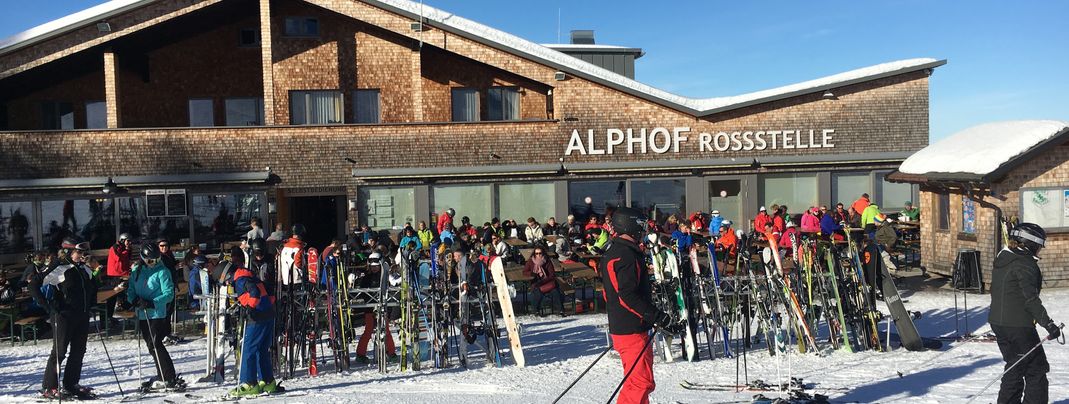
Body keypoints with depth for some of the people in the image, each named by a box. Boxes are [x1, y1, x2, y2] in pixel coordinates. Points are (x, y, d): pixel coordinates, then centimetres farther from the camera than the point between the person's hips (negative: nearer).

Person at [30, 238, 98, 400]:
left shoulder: (84, 269, 11)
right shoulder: (58, 269, -11)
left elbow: (92, 287, 29)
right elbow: (34, 285, -13)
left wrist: (91, 304, 17)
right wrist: (48, 307, -14)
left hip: (83, 316, 7)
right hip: (64, 315, -7)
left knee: (78, 351, 9)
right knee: (59, 351, -2)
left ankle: (71, 385, 19)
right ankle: (49, 387, 9)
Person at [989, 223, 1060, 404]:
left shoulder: (1001, 259, 12)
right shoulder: (1025, 263, -15)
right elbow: (1030, 298, -22)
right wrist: (1048, 324, -21)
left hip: (997, 321, 9)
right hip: (1019, 326, -9)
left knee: (1015, 368, 18)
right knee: (1037, 369, 3)